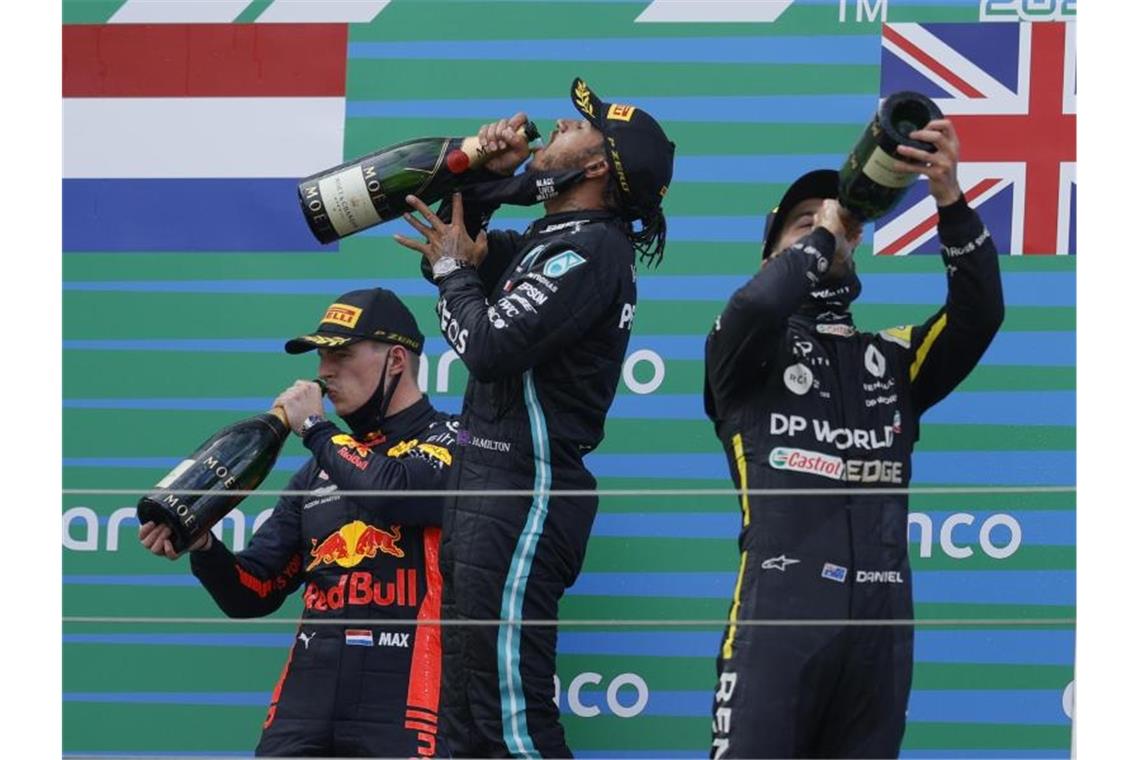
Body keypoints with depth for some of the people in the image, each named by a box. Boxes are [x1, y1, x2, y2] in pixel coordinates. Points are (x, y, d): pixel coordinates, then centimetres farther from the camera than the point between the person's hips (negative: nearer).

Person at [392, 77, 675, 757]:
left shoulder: (591, 251, -14)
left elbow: (490, 344, -21)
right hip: (487, 485, 11)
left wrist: (455, 269, -3)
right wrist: (486, 176, 11)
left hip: (524, 494, -11)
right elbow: (450, 244, 28)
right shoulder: (546, 241, 16)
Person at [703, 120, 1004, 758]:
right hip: (780, 608, -4)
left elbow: (980, 316, 8)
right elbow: (755, 305, -10)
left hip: (881, 619, 4)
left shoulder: (893, 357, 24)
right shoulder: (751, 351, 14)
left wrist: (951, 202, -5)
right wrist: (823, 235, 7)